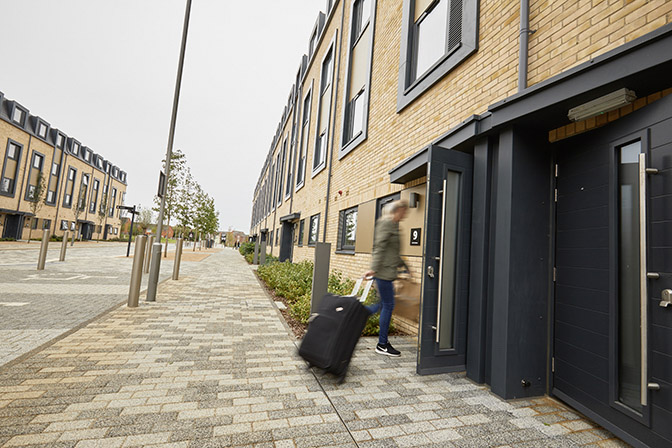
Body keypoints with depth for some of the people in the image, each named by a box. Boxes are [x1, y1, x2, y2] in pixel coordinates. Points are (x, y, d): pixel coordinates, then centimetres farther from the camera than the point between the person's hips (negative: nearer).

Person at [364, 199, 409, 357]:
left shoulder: (393, 224, 19)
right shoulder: (386, 223, -10)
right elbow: (380, 247, -18)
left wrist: (403, 265, 30)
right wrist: (374, 268, -22)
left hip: (388, 270, 10)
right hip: (384, 270, -10)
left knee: (384, 304, 13)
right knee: (388, 305, -2)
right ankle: (382, 344, 12)